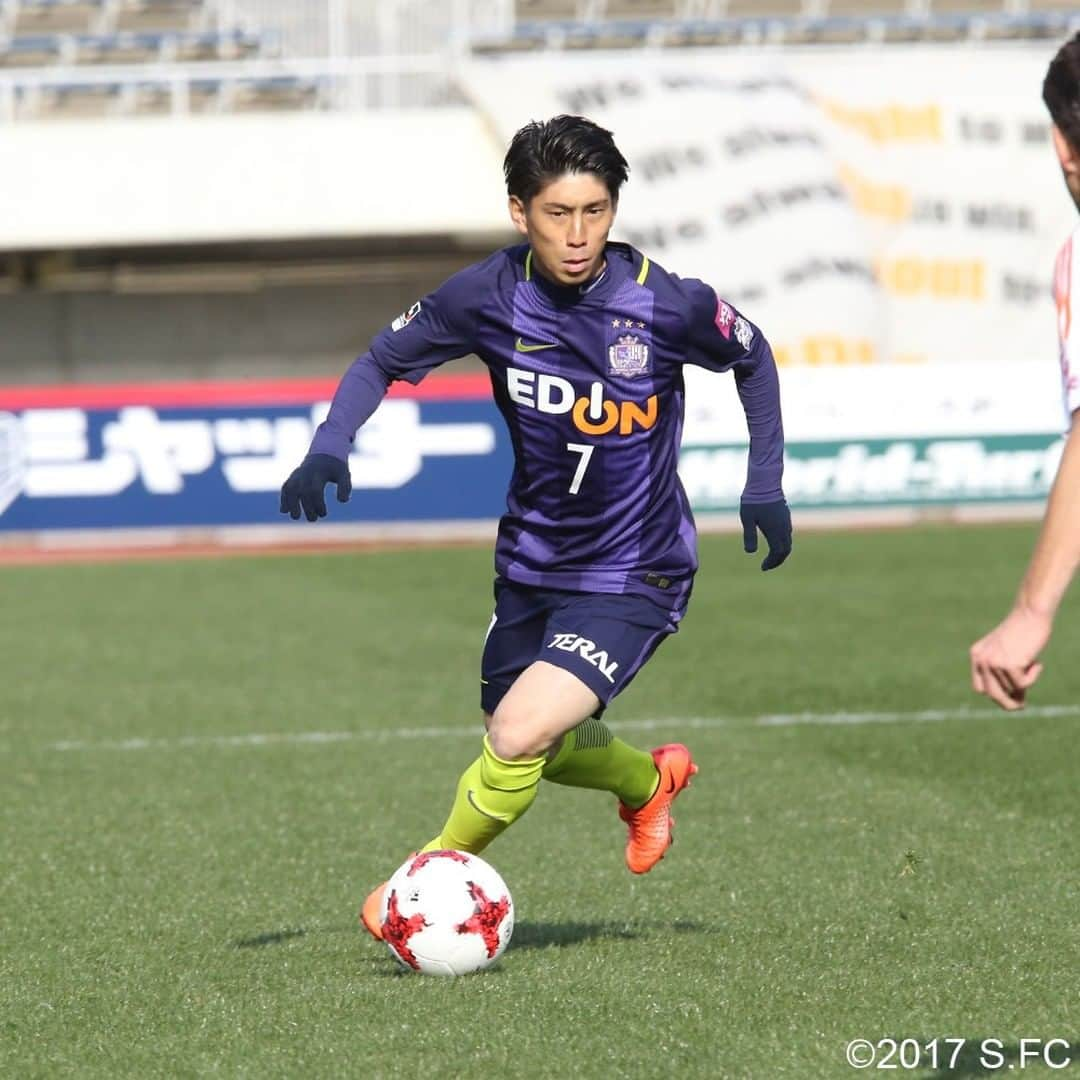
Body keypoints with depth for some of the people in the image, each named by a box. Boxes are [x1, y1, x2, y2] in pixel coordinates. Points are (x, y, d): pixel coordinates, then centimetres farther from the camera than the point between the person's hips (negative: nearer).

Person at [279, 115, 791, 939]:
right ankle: (650, 781, 55)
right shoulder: (490, 297, -14)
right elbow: (383, 361, 1)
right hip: (532, 561, 5)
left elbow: (752, 358, 1)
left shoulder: (664, 304, -21)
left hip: (632, 577, -4)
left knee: (521, 738, -21)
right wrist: (328, 450, -15)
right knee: (541, 748, 22)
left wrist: (765, 486, -2)